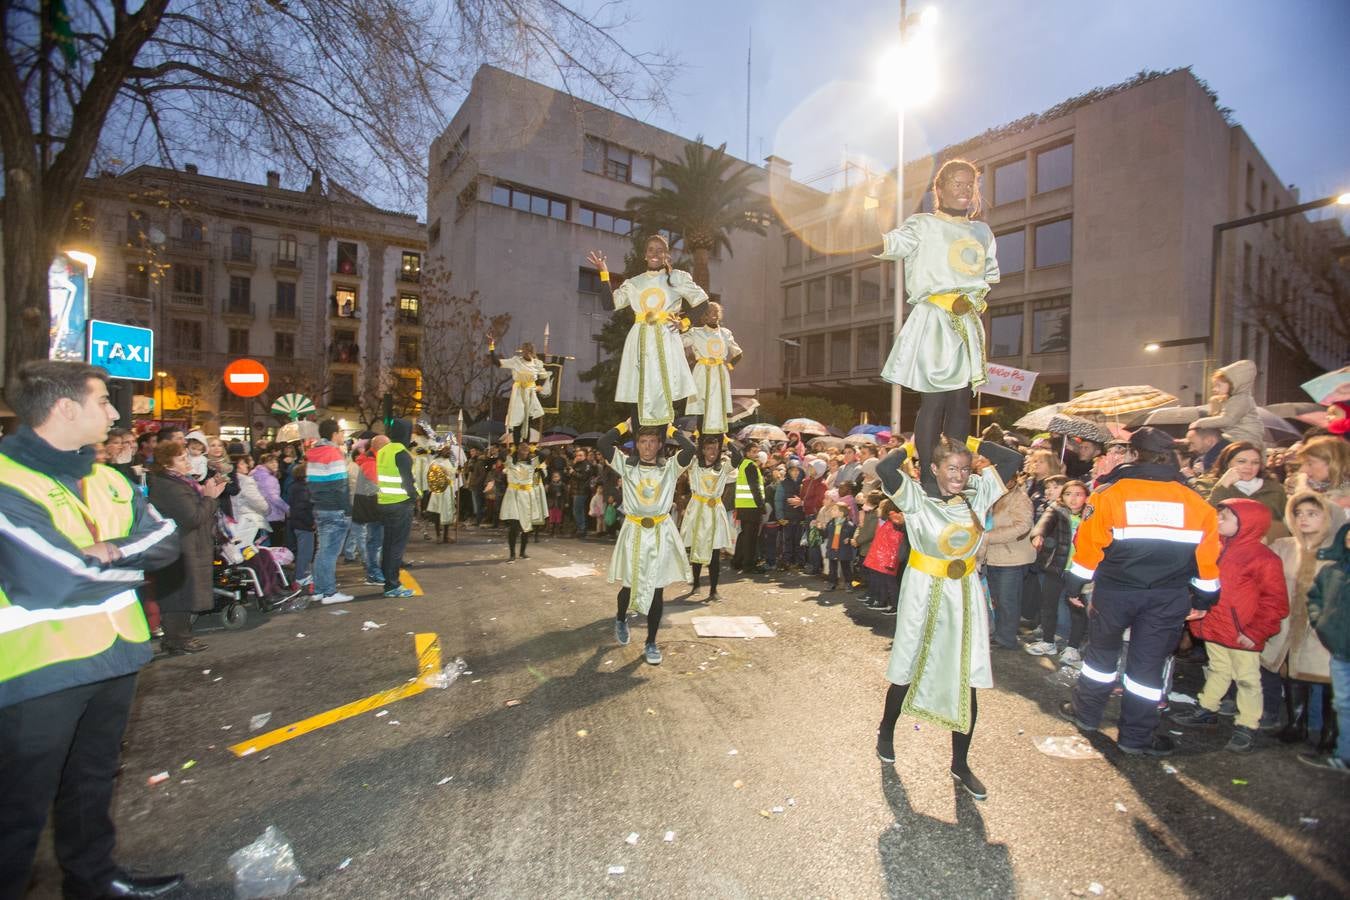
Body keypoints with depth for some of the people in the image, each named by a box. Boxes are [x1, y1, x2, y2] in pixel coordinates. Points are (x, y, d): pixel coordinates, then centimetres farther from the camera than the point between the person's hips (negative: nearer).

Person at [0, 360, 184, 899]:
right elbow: (52, 579, -25)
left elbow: (167, 540, 2)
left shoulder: (106, 480, 6)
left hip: (114, 655, 7)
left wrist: (110, 552, -16)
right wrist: (132, 561, -10)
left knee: (93, 781, 23)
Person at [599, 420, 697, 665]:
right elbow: (603, 443, -12)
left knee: (657, 590, 5)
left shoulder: (670, 467, 0)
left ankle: (651, 643, 20)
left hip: (661, 534, 0)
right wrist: (627, 424, -3)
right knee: (630, 584, 12)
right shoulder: (626, 465, 1)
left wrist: (669, 428, -6)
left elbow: (690, 448, -18)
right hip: (634, 532, 0)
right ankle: (621, 619, 46)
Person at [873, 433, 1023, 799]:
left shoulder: (978, 493, -2)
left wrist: (971, 443, -4)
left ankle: (960, 764, 27)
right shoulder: (916, 497, -15)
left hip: (965, 594, 4)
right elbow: (885, 469, -31)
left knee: (967, 681, 8)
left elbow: (1014, 459, -2)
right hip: (924, 593, -3)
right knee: (909, 673, 13)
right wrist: (914, 444, -15)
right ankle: (886, 731, 40)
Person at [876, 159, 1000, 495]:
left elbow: (991, 276, 22)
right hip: (933, 320, -6)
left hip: (968, 323, 6)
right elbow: (892, 243, -13)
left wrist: (973, 300, 3)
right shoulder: (924, 225, 3)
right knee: (935, 400, -11)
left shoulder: (982, 232, 21)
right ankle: (927, 477, -7)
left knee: (961, 398, 2)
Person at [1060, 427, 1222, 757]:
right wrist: (1204, 599, 17)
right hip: (1169, 596, 2)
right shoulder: (1196, 501, 2)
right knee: (1148, 662, 10)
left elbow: (1089, 544, -8)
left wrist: (1074, 584, 3)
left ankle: (1086, 712, 29)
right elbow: (1207, 557, 6)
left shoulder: (1110, 492, -9)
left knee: (1102, 650, 16)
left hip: (1115, 590, -2)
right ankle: (1136, 736, 18)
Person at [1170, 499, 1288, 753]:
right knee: (1217, 671, 21)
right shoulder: (1217, 549, 6)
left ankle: (1247, 727, 17)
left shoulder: (1264, 558, -14)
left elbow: (1275, 602, -13)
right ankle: (1207, 710, 34)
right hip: (1214, 629, 7)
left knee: (1247, 680, 7)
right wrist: (1200, 617, 13)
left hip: (1242, 635, -7)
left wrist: (1256, 631, -16)